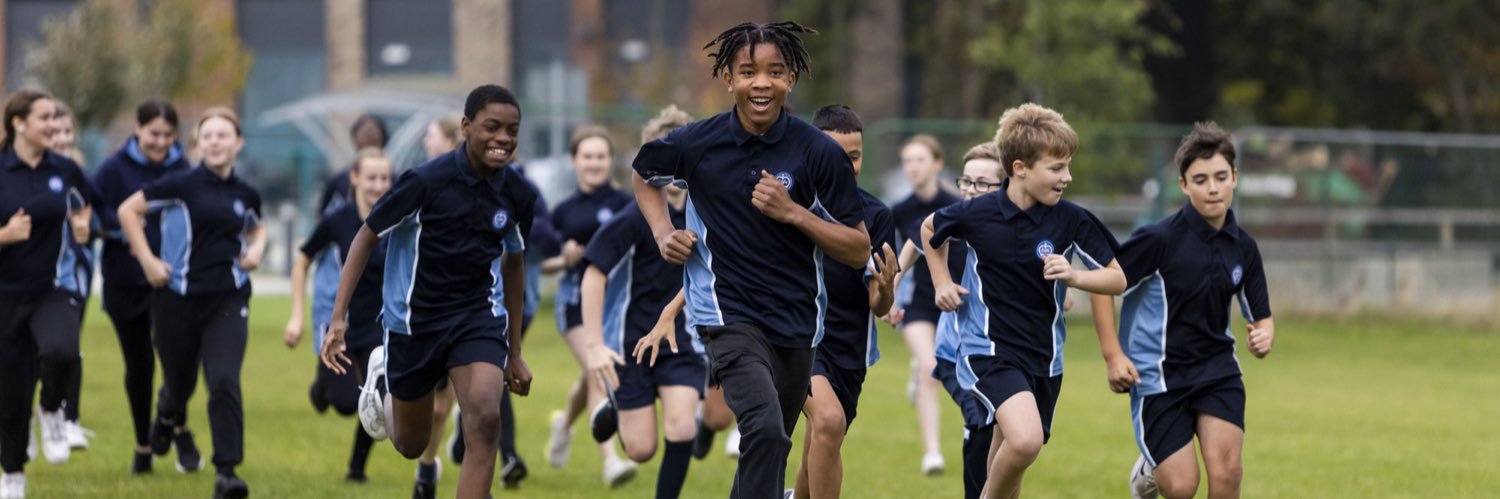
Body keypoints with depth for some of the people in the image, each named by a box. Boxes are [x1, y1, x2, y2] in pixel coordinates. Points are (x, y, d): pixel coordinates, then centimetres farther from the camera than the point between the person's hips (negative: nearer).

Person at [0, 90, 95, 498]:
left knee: (60, 351, -32)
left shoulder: (65, 171, 0)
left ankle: (52, 411, 0)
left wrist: (83, 227, -3)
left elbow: (86, 205, 18)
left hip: (56, 288, 1)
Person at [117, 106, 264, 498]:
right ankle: (171, 420, 51)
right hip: (179, 299, -1)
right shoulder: (184, 185, -9)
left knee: (224, 381, -15)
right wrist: (148, 260, -8)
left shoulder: (245, 194, 4)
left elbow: (256, 227, 27)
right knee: (179, 382, 13)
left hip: (228, 301, 1)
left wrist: (256, 249, 5)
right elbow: (128, 210, -4)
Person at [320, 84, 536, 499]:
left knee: (485, 420, -25)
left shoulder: (518, 195, -7)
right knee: (411, 446, 16)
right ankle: (382, 377, 52)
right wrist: (338, 319, -17)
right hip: (414, 320, -2)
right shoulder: (427, 181, -20)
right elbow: (367, 237, -10)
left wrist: (514, 353, 15)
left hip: (478, 317, 2)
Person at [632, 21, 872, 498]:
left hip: (797, 320, 3)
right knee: (765, 430, -27)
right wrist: (664, 234, 3)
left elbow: (859, 250, -3)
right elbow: (644, 174, 19)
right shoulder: (696, 142, -4)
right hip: (727, 312, -3)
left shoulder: (819, 151, -5)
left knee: (769, 451, 14)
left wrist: (793, 212, -16)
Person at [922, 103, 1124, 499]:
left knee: (1008, 460, 14)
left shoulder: (1072, 221, -8)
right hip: (989, 351, -3)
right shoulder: (976, 214, -9)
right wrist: (942, 284, 6)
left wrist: (1074, 276, -19)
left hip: (1043, 358, 4)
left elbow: (1116, 280, -1)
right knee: (1025, 439, -27)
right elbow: (931, 229, 14)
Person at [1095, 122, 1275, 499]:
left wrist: (1263, 337, -14)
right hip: (1158, 372, -4)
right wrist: (1113, 354, -13)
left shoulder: (1243, 247, 0)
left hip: (1217, 367, 4)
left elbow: (1260, 315, 10)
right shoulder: (1160, 239, -16)